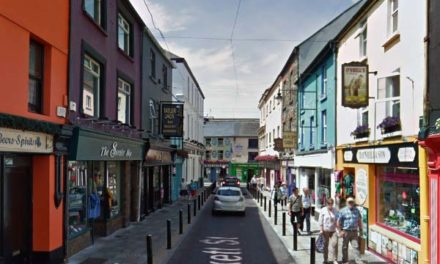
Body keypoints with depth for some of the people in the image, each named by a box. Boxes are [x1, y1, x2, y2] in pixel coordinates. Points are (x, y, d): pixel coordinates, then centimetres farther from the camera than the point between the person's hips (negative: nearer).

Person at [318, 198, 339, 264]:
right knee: (326, 244, 8)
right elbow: (320, 221, -3)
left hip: (333, 230, 1)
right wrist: (321, 229, -9)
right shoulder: (323, 210, -3)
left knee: (334, 244, -11)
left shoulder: (335, 211, 3)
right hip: (325, 230, -1)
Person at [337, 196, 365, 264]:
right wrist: (340, 231, -10)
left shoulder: (356, 210, 8)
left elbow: (359, 220, 17)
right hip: (346, 231, -2)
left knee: (356, 246, -4)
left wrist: (360, 229, 13)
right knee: (345, 247, 8)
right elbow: (338, 222, -5)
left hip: (354, 231, 2)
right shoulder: (343, 211, -4)